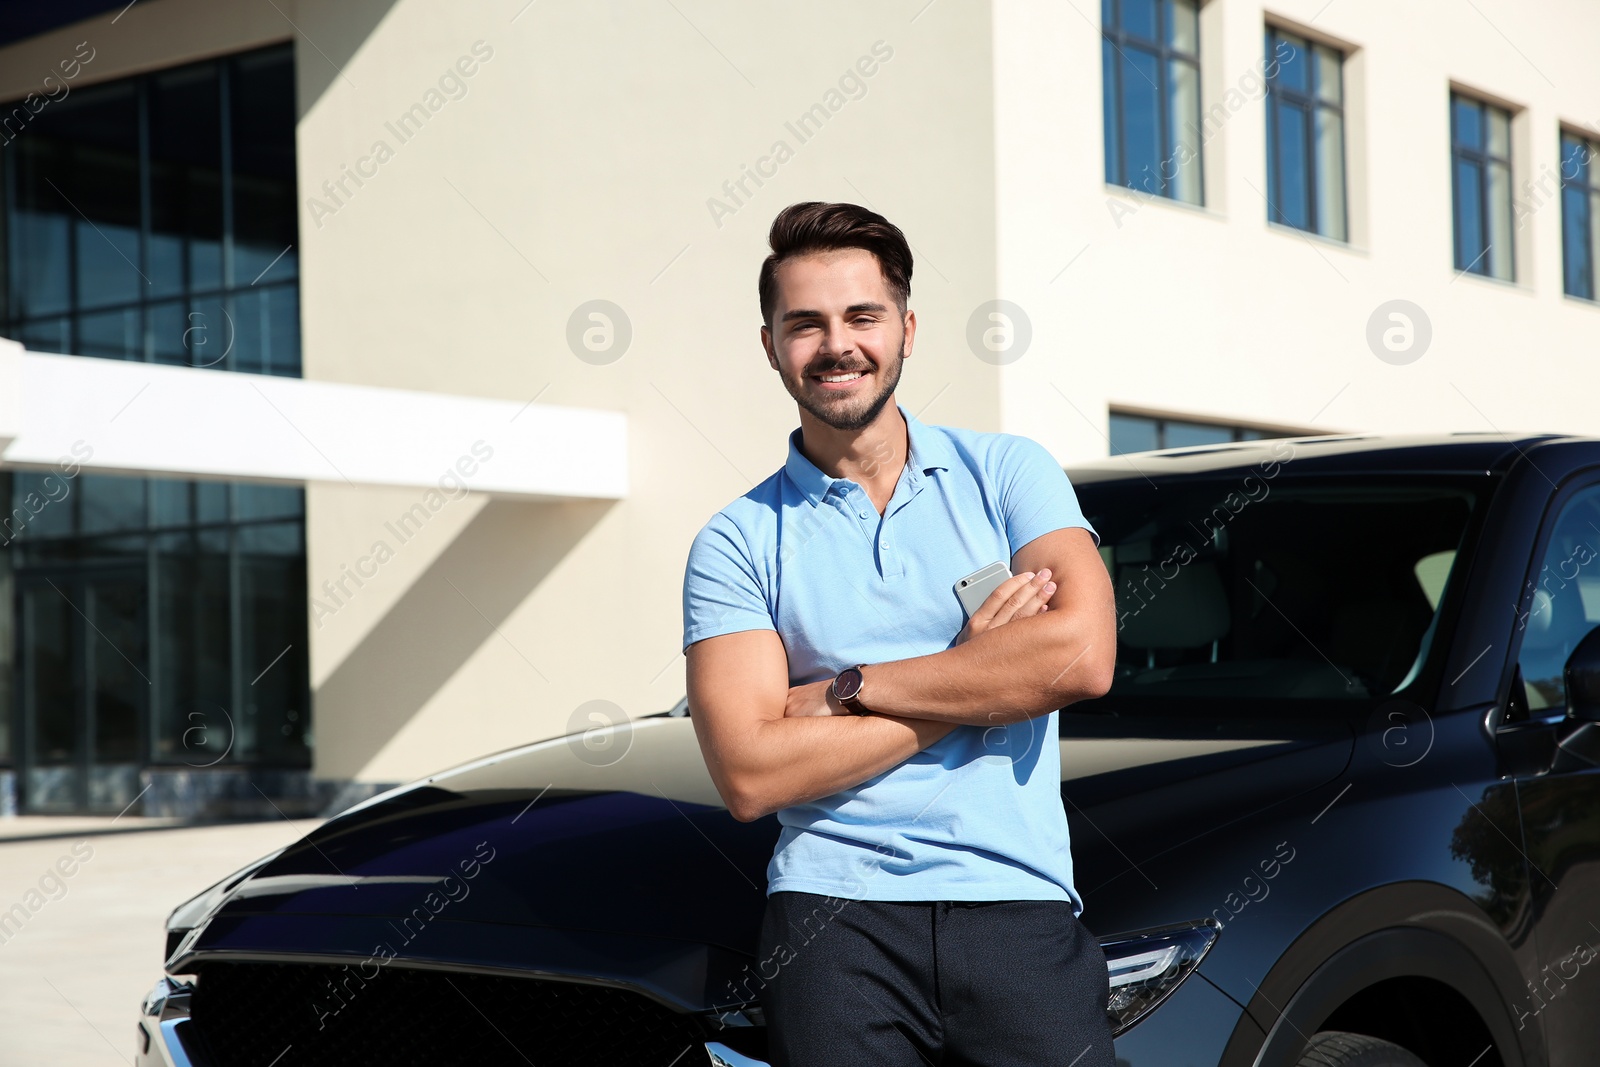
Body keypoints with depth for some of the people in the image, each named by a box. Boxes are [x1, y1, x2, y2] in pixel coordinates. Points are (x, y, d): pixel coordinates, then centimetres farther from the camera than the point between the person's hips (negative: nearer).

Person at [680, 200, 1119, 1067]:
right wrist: (977, 679, -7)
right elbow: (751, 776, -8)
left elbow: (1081, 657, -9)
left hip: (1020, 907, 1)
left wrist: (848, 689, -7)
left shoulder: (1007, 472, 7)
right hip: (837, 923, 0)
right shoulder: (736, 542, 4)